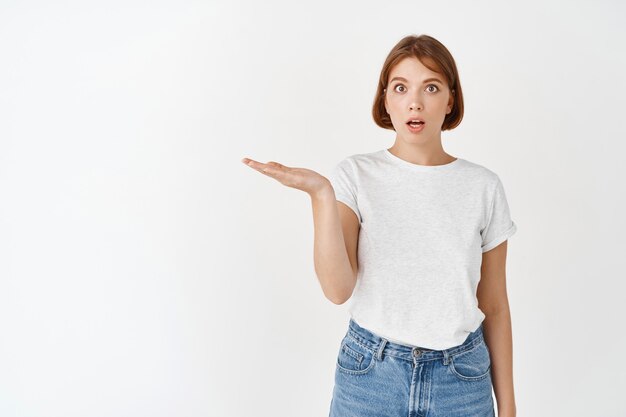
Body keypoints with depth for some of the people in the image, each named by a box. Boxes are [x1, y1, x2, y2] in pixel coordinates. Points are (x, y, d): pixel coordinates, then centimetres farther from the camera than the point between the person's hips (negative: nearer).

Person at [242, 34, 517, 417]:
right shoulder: (355, 175, -7)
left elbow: (495, 307, 3)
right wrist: (322, 195, -29)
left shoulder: (483, 186, -3)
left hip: (462, 376, 2)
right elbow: (338, 289, -18)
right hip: (370, 372, -1)